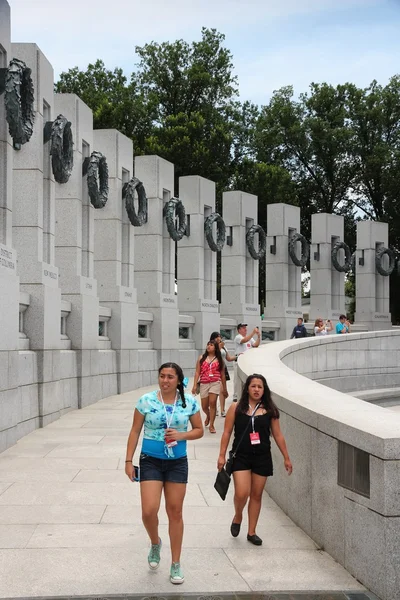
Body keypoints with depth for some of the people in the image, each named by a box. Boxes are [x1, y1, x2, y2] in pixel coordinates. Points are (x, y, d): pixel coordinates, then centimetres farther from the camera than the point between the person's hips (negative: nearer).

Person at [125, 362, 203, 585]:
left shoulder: (189, 402, -5)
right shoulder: (146, 401, -7)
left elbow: (199, 430, 5)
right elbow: (135, 432, -1)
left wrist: (182, 435, -15)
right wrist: (128, 461, -4)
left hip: (177, 463, 1)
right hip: (151, 461, -1)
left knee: (175, 512, 8)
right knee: (149, 511, -10)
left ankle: (176, 564, 20)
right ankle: (155, 543, 24)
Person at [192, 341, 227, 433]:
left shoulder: (219, 360, 7)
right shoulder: (201, 358, 8)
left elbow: (222, 375, 11)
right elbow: (197, 372, 5)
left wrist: (224, 388, 12)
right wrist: (195, 385, -3)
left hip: (215, 383, -2)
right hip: (204, 384, 2)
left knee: (212, 402, -17)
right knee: (204, 406, 8)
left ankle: (211, 425, -7)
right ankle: (208, 416, 43)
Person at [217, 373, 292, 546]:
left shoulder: (270, 410, 1)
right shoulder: (236, 408, -2)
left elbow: (278, 435, 7)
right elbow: (227, 433, 1)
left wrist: (286, 457, 9)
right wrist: (222, 455, -2)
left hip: (262, 458, 2)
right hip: (241, 457, -2)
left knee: (256, 495, 9)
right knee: (241, 494, -12)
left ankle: (251, 532, 23)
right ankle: (237, 517, 22)